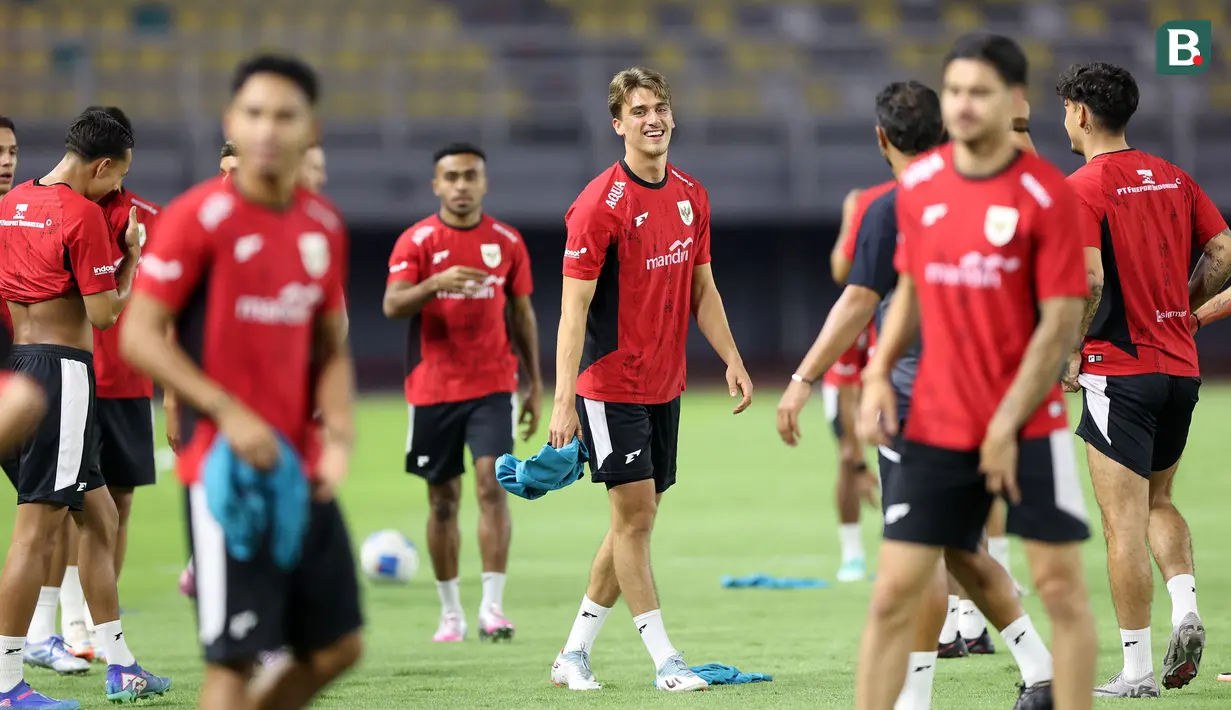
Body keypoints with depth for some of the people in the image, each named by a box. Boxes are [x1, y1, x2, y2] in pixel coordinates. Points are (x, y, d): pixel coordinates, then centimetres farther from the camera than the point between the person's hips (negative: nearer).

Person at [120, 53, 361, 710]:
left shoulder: (324, 225, 9)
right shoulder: (197, 217, -10)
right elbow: (139, 336, -12)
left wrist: (338, 432, 1)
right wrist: (230, 414, -19)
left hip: (302, 470, 7)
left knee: (336, 648, 9)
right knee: (233, 656, -7)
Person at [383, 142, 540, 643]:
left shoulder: (507, 242, 5)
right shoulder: (416, 241, -2)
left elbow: (523, 314, 12)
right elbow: (392, 305, -13)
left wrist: (535, 385, 12)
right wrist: (435, 283, -32)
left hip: (493, 385, 0)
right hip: (432, 389, 0)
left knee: (492, 485, -14)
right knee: (442, 500, 6)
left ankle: (492, 606, -16)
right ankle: (450, 612, 17)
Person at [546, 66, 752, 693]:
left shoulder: (691, 196, 6)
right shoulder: (600, 204, -15)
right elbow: (574, 307, -17)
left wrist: (732, 360, 10)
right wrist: (563, 400, -22)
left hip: (665, 384, 7)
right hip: (610, 382, -7)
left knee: (637, 521, 9)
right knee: (635, 514, -7)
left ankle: (574, 653, 19)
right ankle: (665, 661, -3)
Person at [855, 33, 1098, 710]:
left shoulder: (1048, 194, -10)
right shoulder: (917, 185, 4)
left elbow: (1061, 323, -11)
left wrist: (1006, 428, -15)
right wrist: (878, 375, 2)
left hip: (1027, 426, -4)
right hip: (933, 426, 4)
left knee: (1060, 584, -2)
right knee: (894, 592, -1)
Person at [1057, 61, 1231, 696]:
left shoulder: (1082, 187, -11)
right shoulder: (1171, 177, 9)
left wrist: (1068, 354, -9)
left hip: (1118, 368, -7)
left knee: (1123, 524, -2)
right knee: (1158, 502, 22)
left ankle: (1137, 670, -1)